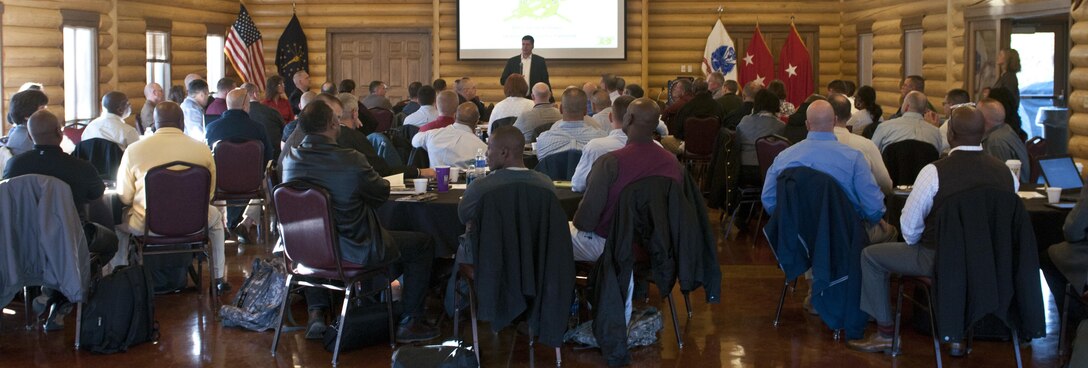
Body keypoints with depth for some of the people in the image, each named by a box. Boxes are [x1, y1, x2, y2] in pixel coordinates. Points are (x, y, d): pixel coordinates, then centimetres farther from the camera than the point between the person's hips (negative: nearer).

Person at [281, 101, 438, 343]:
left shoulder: (291, 158, -7)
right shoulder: (350, 161, -24)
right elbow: (381, 194, -7)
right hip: (356, 251, -6)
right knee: (423, 245, 12)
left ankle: (317, 313, 30)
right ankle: (410, 323, 15)